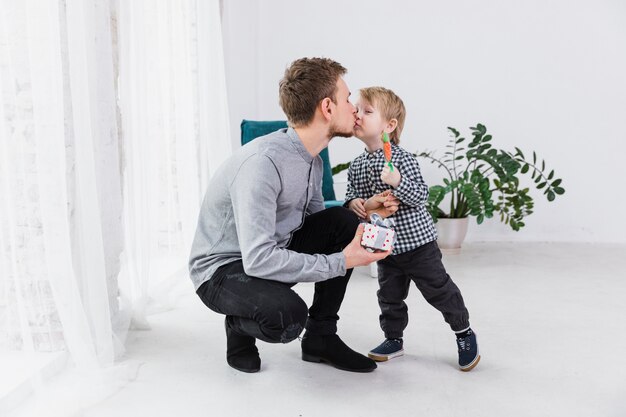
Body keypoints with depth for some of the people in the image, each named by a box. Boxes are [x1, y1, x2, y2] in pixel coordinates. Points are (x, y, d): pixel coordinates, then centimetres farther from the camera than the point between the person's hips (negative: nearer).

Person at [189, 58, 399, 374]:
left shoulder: (311, 159, 0)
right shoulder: (263, 161, -30)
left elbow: (318, 222, 12)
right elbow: (258, 259, -35)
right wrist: (341, 262, -29)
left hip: (271, 252, 9)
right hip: (222, 270, -8)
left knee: (344, 222, -7)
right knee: (288, 315, -36)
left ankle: (320, 337, 4)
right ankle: (239, 325, 2)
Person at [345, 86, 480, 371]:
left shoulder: (402, 159, -16)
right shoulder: (357, 166, 2)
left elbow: (421, 196, -19)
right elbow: (352, 192, 14)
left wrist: (398, 182, -36)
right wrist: (353, 202, -9)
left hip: (417, 240, -6)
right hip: (386, 246, 6)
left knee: (438, 289, 3)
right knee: (389, 295, 14)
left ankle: (464, 332, 21)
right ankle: (393, 339, 31)